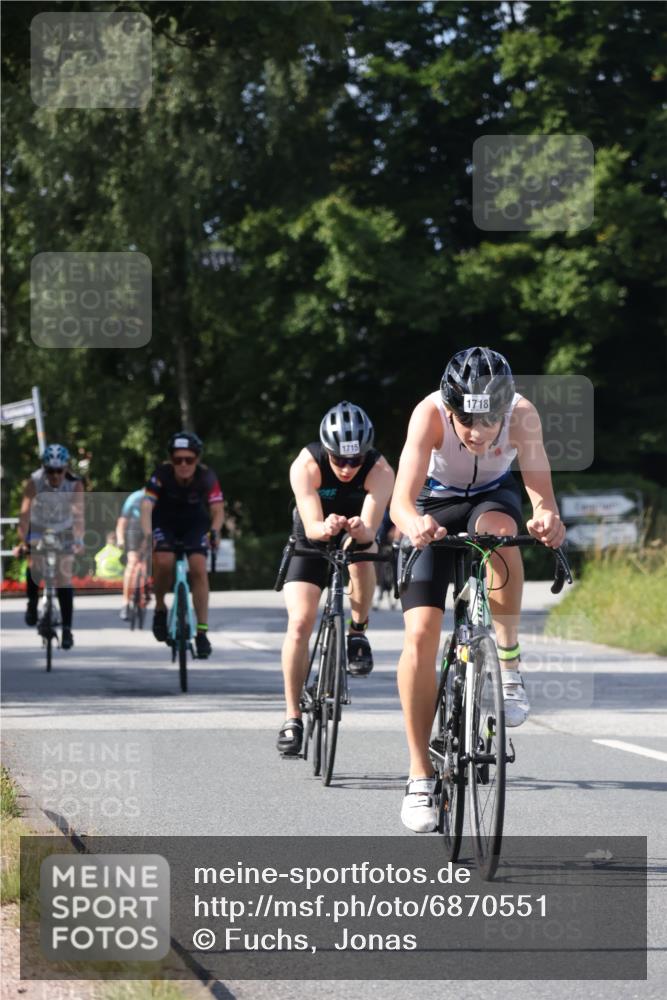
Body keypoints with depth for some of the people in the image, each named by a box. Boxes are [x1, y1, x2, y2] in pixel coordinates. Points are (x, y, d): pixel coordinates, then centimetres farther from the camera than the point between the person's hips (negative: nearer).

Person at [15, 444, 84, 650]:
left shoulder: (75, 485, -26)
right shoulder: (34, 482, -28)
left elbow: (78, 514, -37)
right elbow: (25, 512, -36)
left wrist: (78, 540, -52)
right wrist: (22, 540, -48)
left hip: (63, 532, 0)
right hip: (38, 530, 0)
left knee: (64, 578, -7)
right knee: (35, 565, -22)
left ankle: (67, 629, -2)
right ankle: (32, 603, 5)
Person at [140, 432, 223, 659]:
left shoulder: (206, 477, -26)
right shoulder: (162, 475, -30)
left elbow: (218, 510, -31)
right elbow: (146, 506, -39)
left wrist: (214, 531, -51)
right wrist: (147, 535, -55)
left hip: (195, 523, 1)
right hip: (164, 523, -1)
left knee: (198, 568, -18)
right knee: (164, 562, -27)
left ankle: (202, 631, -12)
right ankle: (160, 607, 2)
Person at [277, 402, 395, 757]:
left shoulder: (380, 471, -28)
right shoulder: (305, 466, -28)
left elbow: (370, 530, -38)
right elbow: (311, 526, -36)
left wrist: (360, 529, -61)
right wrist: (325, 527, -59)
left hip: (357, 537, 0)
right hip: (312, 542, 0)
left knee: (360, 546, -37)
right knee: (299, 623, -17)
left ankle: (358, 632, -16)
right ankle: (292, 717, -6)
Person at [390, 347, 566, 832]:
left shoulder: (523, 414, -31)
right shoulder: (430, 414, -34)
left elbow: (542, 493, -36)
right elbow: (401, 501, -41)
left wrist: (548, 519, -59)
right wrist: (414, 523, -64)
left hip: (494, 497, 0)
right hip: (437, 506, 0)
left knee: (500, 531, -38)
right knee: (420, 635, -14)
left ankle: (509, 662, -18)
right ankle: (420, 775, -4)